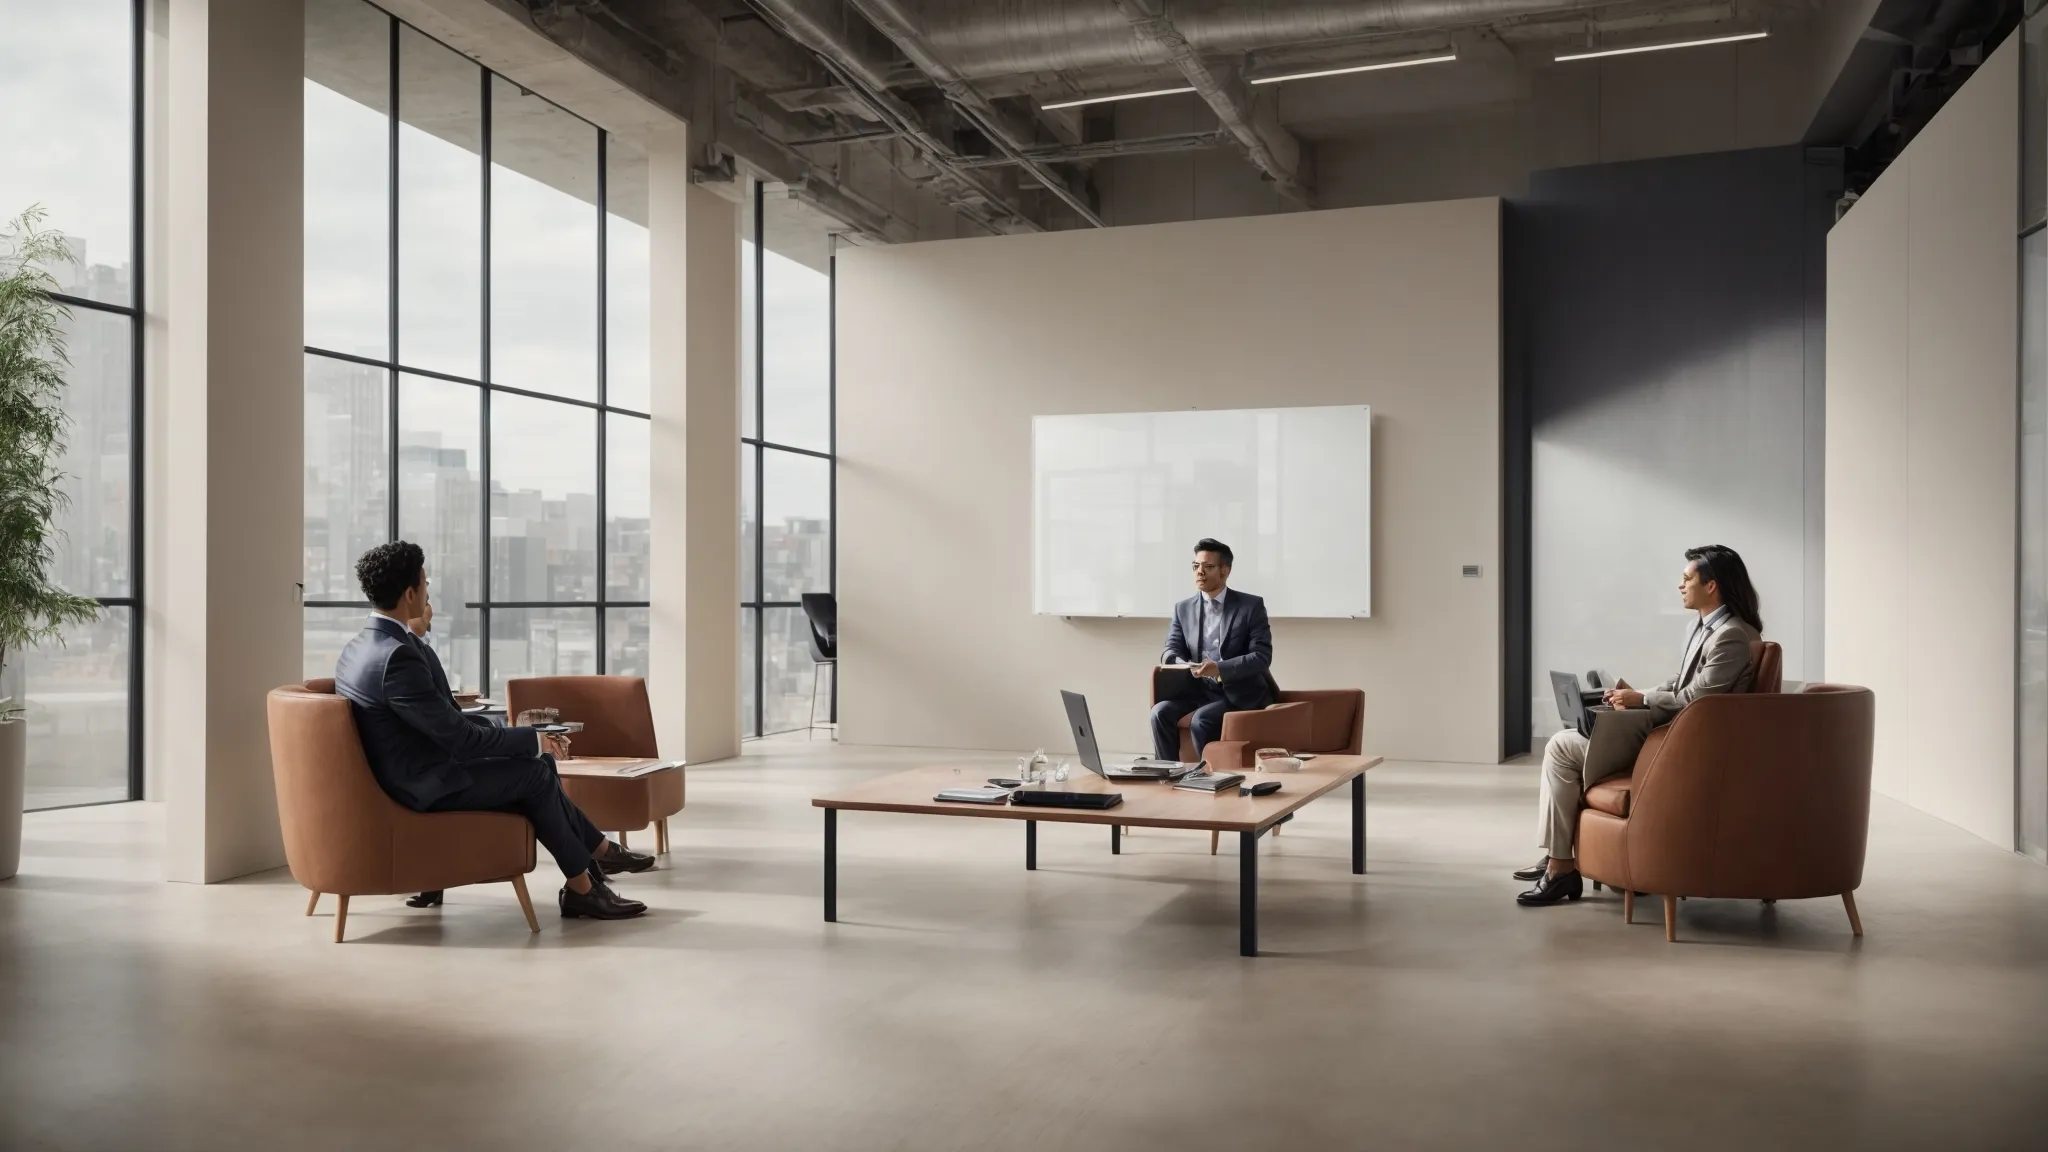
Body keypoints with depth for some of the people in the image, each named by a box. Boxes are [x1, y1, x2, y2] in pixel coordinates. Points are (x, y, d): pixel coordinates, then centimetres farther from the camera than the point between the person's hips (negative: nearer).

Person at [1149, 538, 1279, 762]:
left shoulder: (1251, 605, -2)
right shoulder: (1183, 608, 11)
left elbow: (1262, 656, -11)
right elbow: (1171, 650, 5)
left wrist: (1220, 668, -27)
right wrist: (1180, 664, -22)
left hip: (1238, 692, -4)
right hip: (1197, 689, 4)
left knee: (1201, 720, -31)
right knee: (1160, 712, -23)